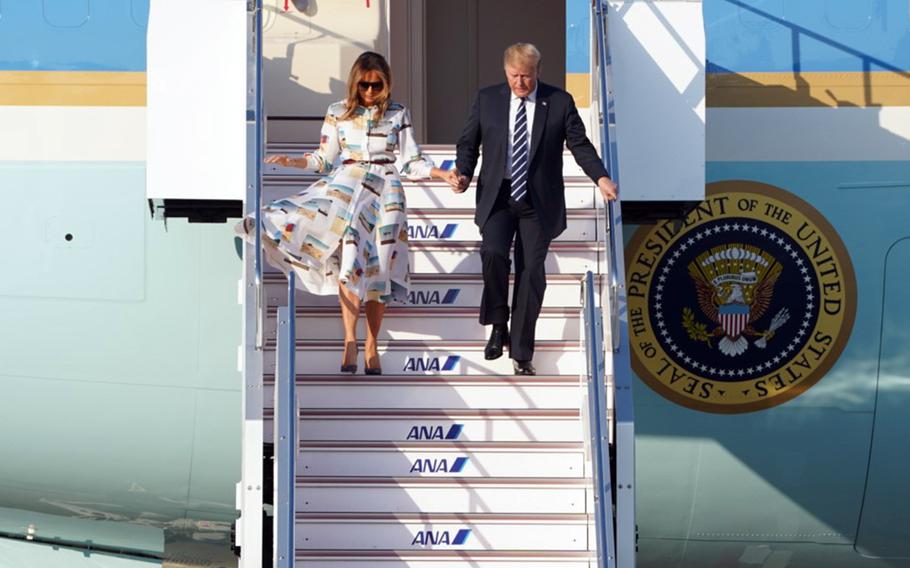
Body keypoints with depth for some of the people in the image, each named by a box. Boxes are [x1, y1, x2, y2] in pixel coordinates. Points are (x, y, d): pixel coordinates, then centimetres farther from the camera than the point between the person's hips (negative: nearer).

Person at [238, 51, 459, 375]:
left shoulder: (398, 114, 9)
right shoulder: (338, 113, 9)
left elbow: (412, 162, 9)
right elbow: (325, 159, 12)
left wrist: (443, 175, -3)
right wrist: (291, 162, -1)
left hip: (385, 193, 1)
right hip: (346, 189, -1)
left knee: (378, 268, -2)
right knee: (350, 264, -17)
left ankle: (371, 345, 6)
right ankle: (350, 342, -16)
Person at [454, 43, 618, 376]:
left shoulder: (559, 102, 0)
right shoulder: (487, 99, 4)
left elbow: (579, 144, 1)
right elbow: (468, 142, 11)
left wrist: (600, 177, -13)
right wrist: (464, 173, -6)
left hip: (538, 202, 0)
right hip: (497, 197, 0)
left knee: (531, 272, 1)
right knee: (493, 253, -23)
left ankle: (521, 353, 11)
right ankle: (498, 325, 1)